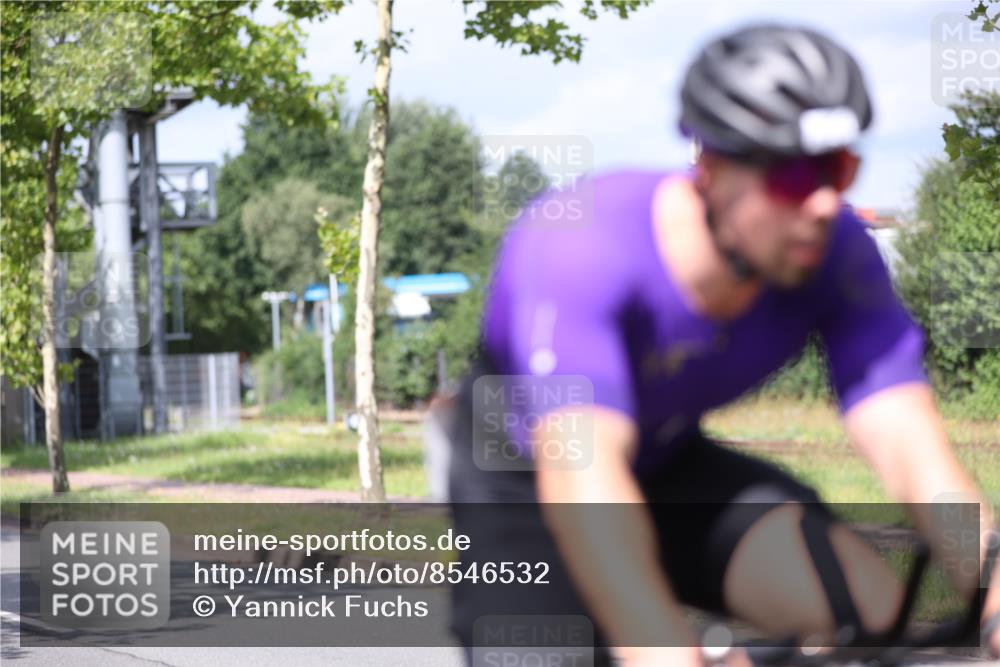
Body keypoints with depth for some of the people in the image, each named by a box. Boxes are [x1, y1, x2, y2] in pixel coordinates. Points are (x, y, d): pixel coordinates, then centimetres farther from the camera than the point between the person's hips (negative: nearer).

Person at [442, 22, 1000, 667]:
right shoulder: (579, 246, -37)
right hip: (523, 484, -3)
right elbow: (579, 473, -49)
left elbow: (910, 443, -32)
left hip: (670, 466, 3)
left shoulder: (837, 254, -23)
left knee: (868, 605, -22)